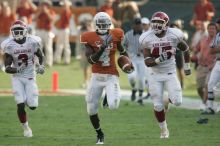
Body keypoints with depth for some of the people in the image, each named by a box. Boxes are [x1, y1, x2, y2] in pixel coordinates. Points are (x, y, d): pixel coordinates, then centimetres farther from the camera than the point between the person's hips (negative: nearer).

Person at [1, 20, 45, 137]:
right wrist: (17, 70, -30)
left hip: (30, 77, 1)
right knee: (20, 105, -13)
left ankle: (28, 99, 32)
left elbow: (41, 56, 10)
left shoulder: (32, 42, -10)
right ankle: (26, 128, 9)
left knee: (32, 106, -6)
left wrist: (41, 66, -10)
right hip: (17, 78, -1)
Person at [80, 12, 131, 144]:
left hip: (111, 76, -1)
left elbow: (121, 49, 19)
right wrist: (102, 47, -26)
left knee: (113, 106, -19)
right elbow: (91, 60, -16)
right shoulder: (90, 38, -8)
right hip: (97, 76, 1)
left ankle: (114, 96, 21)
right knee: (92, 109, 3)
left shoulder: (115, 35, -2)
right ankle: (100, 134, 27)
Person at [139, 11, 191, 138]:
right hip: (156, 75, 0)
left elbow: (186, 49, 8)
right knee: (158, 105, -1)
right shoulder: (147, 39, -11)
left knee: (177, 102, -14)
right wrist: (158, 60, -30)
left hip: (171, 74, 0)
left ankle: (168, 101, 25)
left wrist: (187, 66, 17)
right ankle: (164, 129, 22)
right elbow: (147, 62, -11)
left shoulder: (174, 35, -12)